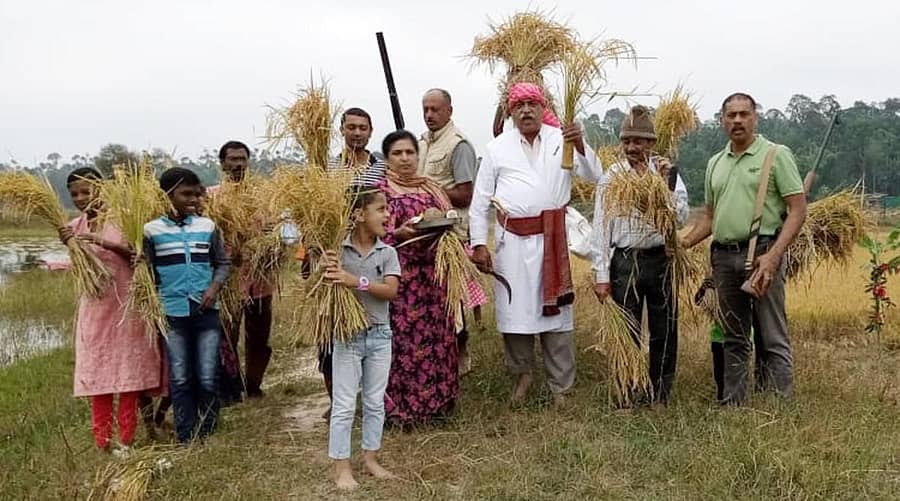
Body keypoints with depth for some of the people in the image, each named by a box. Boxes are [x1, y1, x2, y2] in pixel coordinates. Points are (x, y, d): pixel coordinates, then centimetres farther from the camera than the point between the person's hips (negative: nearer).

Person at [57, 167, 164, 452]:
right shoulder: (75, 227, 6)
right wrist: (69, 246, -17)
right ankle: (102, 439, 14)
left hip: (125, 302, -4)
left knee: (127, 368, 1)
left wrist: (102, 242, -27)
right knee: (96, 369, 5)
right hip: (94, 304, 4)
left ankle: (126, 438, 10)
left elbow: (135, 254, -16)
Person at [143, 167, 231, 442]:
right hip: (173, 313, -1)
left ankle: (206, 437, 17)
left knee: (207, 379, 3)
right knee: (180, 380, 5)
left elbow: (222, 263, 10)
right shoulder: (152, 230, -2)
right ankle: (187, 440, 14)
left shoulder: (208, 226, 3)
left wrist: (214, 287, -7)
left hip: (207, 312, 1)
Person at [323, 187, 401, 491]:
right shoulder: (337, 250, -9)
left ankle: (370, 458, 29)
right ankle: (341, 467, 15)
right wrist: (328, 272, -27)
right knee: (344, 405, 4)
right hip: (347, 334, -3)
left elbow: (391, 291, -14)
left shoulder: (388, 253, -3)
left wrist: (357, 282, -28)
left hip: (380, 335, 3)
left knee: (375, 402, 14)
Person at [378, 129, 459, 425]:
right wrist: (399, 233, -21)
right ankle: (400, 407, 5)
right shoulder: (379, 190, 1)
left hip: (433, 276, 5)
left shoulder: (432, 190, 15)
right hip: (398, 276, -5)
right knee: (402, 338, -5)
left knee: (436, 336, 7)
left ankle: (436, 401, 19)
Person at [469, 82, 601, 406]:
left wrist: (580, 146, -19)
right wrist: (479, 244, -1)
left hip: (552, 237, 0)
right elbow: (480, 200, 5)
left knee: (556, 311, 5)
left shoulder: (561, 140, 5)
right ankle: (522, 374, 28)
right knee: (515, 309, 7)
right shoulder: (497, 148, 5)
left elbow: (593, 176, -1)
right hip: (512, 239, 1)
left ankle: (560, 387, 15)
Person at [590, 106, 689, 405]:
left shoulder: (667, 172, 5)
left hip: (661, 259, 1)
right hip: (625, 261, -1)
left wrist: (665, 185, -14)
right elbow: (600, 228, -1)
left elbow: (682, 218, -3)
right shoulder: (612, 177, 2)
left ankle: (662, 397, 24)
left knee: (664, 332, 9)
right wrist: (601, 275, -5)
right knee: (626, 334, 6)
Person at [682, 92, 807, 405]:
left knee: (772, 338, -3)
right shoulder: (715, 163, 16)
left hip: (762, 253, -5)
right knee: (734, 339, 13)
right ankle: (732, 404, 20)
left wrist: (773, 255, -17)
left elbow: (798, 209, -7)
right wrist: (683, 244, 7)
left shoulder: (776, 155, -1)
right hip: (724, 256, 5)